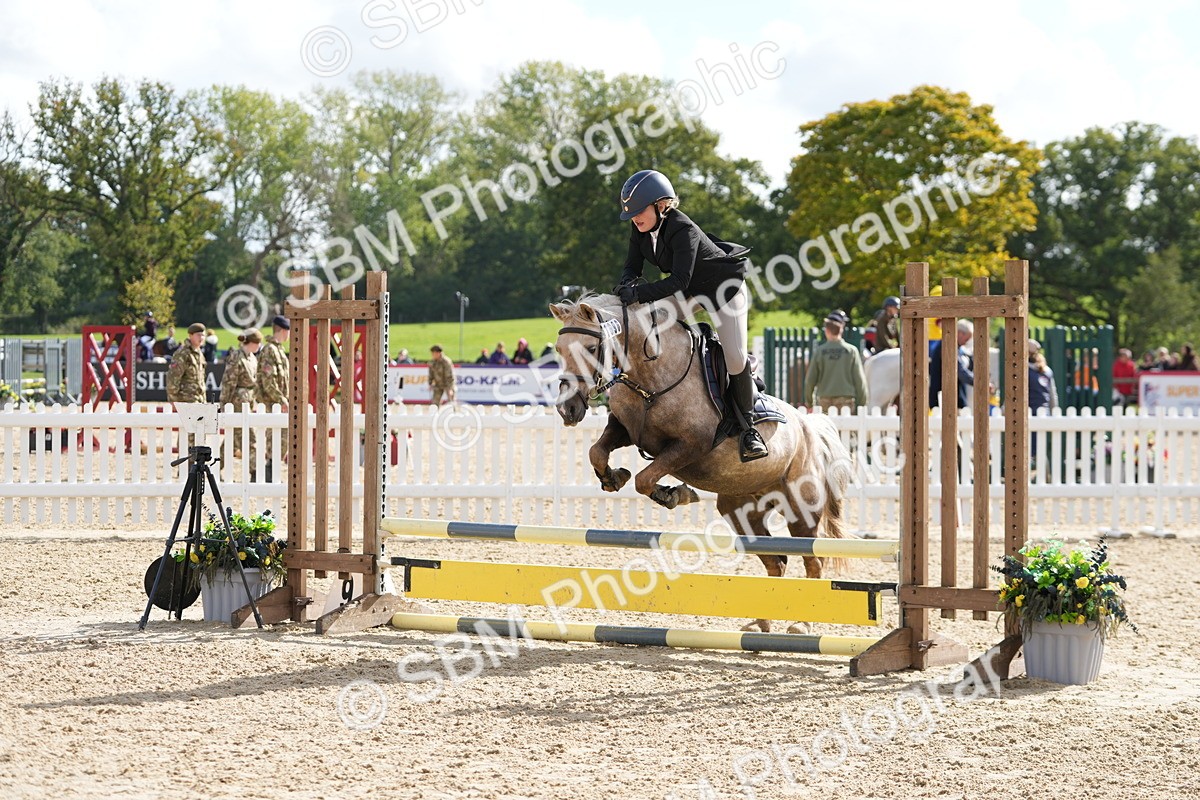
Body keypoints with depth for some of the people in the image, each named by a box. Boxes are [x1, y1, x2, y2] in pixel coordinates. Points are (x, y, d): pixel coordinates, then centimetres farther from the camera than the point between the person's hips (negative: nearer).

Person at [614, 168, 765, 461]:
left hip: (724, 287, -8)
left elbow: (679, 280, -41)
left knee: (736, 359, -15)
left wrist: (640, 293, -48)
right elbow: (632, 265, -7)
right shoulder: (641, 228, -13)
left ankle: (748, 428, 1)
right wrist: (627, 285, -30)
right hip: (689, 291, 8)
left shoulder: (683, 231, -36)